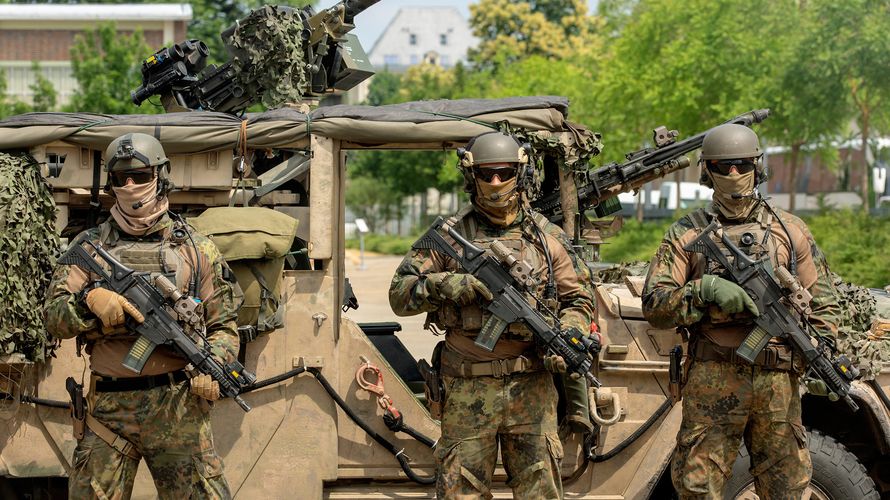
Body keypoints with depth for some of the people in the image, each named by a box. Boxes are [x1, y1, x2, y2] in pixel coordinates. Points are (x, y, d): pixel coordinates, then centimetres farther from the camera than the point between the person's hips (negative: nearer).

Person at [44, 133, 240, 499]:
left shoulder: (196, 248, 8)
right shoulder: (89, 245, 10)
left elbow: (223, 326, 9)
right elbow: (55, 319, 3)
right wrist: (90, 300, -17)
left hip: (178, 407, -1)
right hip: (108, 408, 1)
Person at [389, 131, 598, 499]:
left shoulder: (547, 236, 8)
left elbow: (579, 299, 12)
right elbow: (400, 293, 2)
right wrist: (451, 285, -15)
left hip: (532, 386, 1)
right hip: (468, 389, -1)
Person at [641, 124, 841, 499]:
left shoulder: (790, 231, 12)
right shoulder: (686, 234, 6)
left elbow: (822, 302, 15)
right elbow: (654, 306, -2)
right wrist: (705, 290, -17)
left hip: (778, 382, 2)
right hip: (712, 380, -2)